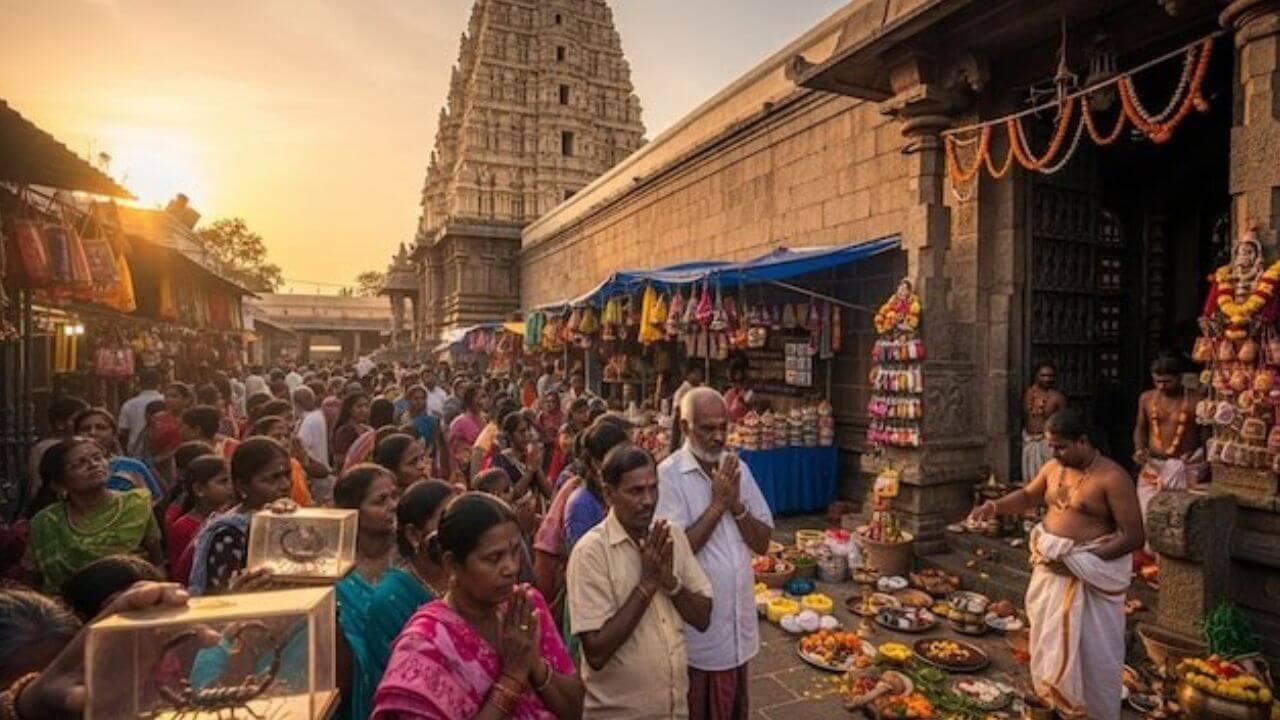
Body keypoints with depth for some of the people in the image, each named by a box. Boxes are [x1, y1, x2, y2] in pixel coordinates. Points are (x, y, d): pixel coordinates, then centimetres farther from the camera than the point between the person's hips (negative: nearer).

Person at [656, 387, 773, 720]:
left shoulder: (738, 469, 2)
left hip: (738, 625, 5)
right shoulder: (669, 474, -16)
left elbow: (762, 543, 2)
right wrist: (717, 504, -20)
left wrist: (736, 504, -14)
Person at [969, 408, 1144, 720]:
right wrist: (994, 506, 0)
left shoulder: (1112, 478, -18)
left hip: (1091, 573, -7)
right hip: (1052, 568, 7)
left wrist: (1081, 561, -23)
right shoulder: (1054, 468, 3)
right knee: (1050, 640, 18)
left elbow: (1134, 537, -18)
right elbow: (1028, 496, 19)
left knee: (1091, 650, 4)